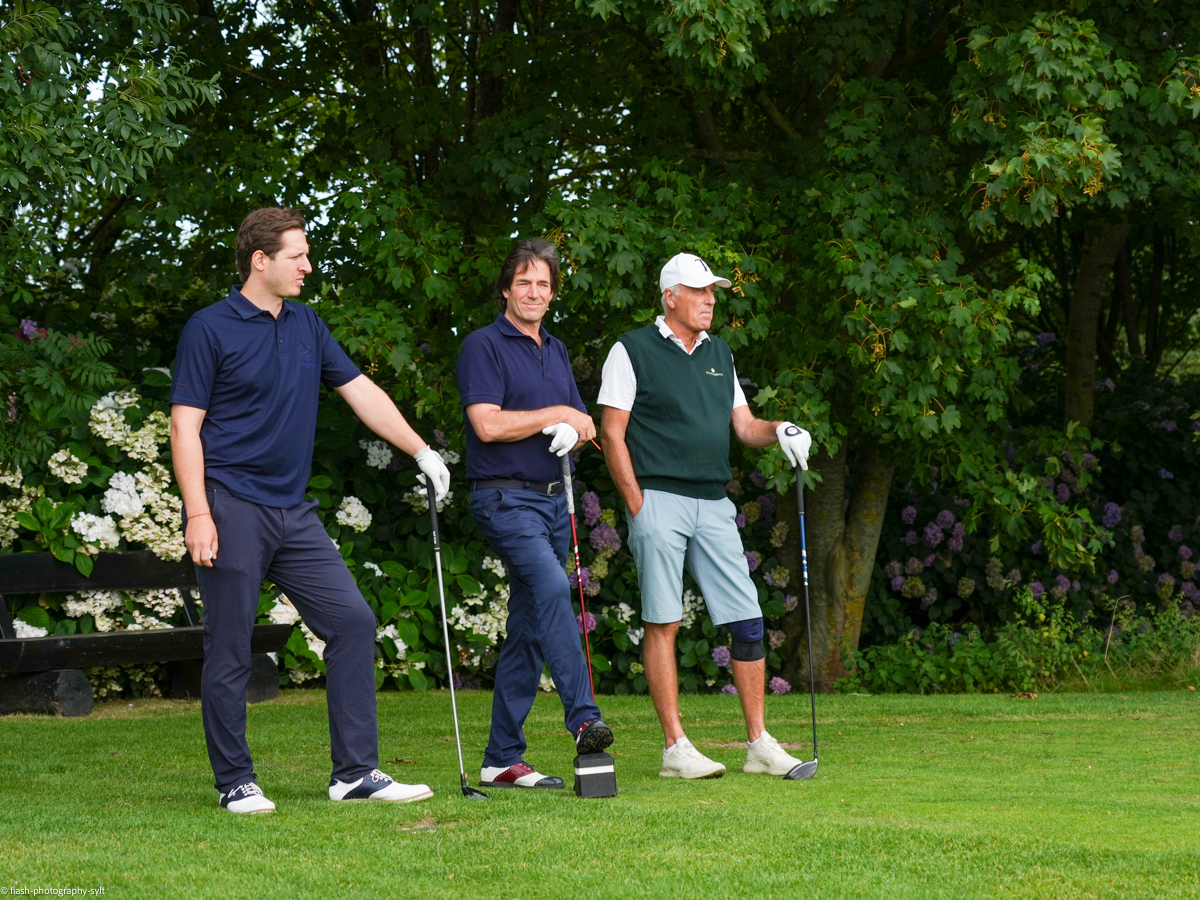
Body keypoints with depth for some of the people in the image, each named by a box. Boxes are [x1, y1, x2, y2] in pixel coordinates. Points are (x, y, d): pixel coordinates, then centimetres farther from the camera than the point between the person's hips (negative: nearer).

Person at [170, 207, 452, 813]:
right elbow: (185, 426, -9)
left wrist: (422, 452, 12)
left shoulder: (307, 326, 14)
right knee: (229, 650, -2)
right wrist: (198, 514, -17)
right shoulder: (210, 329, -6)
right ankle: (235, 782, 8)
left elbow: (360, 392, 18)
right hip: (231, 507, -7)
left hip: (292, 512, 7)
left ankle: (355, 772, 2)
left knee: (352, 621, -1)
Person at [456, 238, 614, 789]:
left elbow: (582, 423, 21)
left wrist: (576, 430, -3)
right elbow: (487, 424, -15)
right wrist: (555, 414, -8)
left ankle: (502, 759, 9)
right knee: (552, 587, -29)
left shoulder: (556, 351, 20)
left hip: (553, 499, 8)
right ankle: (583, 718, -36)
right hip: (506, 497, -8)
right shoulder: (484, 346, -3)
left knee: (528, 631, 6)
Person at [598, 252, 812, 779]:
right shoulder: (632, 352, -2)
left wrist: (779, 432, -5)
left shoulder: (719, 354, 17)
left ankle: (759, 743, 7)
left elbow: (743, 425, 18)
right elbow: (612, 434, -4)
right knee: (663, 623, -4)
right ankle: (675, 748, -1)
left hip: (713, 503, 6)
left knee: (747, 621, 1)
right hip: (659, 499, -6)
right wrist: (637, 506, -10)